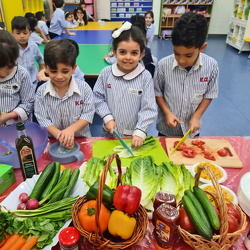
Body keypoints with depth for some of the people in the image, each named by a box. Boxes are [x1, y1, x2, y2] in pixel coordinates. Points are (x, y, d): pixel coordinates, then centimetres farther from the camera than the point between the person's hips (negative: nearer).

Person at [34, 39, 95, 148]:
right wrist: (59, 135, -20)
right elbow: (42, 119, -4)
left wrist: (71, 129, -20)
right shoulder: (41, 91, -4)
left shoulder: (84, 88, -7)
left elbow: (88, 114, -6)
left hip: (81, 138, -1)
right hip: (53, 140, 2)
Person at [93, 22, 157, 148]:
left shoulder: (145, 77, -14)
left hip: (135, 134, -2)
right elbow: (98, 98, -1)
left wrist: (140, 132, -22)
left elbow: (148, 108, -15)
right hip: (110, 132, 2)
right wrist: (107, 118, -12)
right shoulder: (106, 73, -8)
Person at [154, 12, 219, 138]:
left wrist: (196, 116, -13)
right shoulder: (164, 65, -20)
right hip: (167, 127, 0)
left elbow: (209, 94, -4)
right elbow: (157, 92, -6)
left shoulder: (211, 66, -17)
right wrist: (167, 113, -16)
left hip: (192, 128, 1)